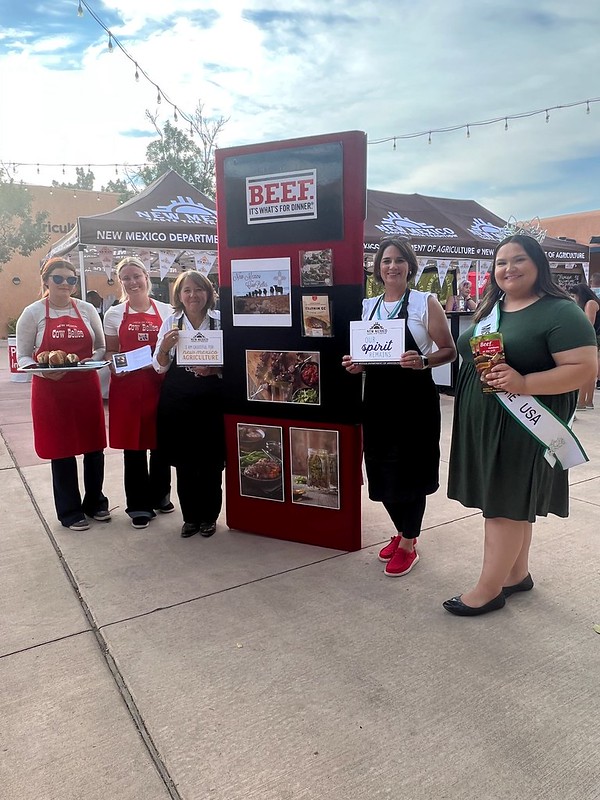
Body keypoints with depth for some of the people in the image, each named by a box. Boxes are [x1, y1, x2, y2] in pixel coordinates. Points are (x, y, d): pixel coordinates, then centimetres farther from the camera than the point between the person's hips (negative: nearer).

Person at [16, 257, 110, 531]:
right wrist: (43, 370, -19)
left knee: (94, 446, 8)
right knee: (61, 449, 5)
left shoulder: (87, 310, 5)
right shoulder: (33, 313, -2)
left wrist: (93, 360, -9)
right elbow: (23, 356, 1)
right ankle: (70, 511, 21)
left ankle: (95, 502, 29)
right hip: (50, 390, -2)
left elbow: (101, 347, 12)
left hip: (87, 387, 3)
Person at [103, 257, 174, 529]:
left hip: (160, 383, 1)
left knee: (161, 442, 9)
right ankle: (139, 505, 16)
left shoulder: (166, 310, 5)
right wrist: (115, 365, -13)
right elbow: (110, 351, 8)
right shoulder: (114, 314, 5)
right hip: (127, 385, 0)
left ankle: (160, 495, 29)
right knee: (133, 445, 4)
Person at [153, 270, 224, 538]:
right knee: (184, 463, 8)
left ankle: (209, 517, 24)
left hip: (211, 400, -2)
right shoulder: (170, 323, 4)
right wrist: (164, 347, -14)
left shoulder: (220, 322, -2)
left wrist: (214, 370, -18)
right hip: (177, 402, 2)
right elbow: (160, 367, 5)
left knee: (210, 463, 5)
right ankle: (190, 517, 25)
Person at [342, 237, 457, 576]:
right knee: (382, 470, 10)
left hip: (415, 399, -5)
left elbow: (449, 351, -5)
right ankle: (403, 532, 34)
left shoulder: (426, 302, -3)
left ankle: (408, 545, 21)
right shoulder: (367, 306, 11)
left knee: (410, 471, 2)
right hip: (378, 399, 5)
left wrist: (423, 361, -24)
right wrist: (354, 364, -4)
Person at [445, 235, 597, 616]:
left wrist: (523, 383, -28)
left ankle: (489, 588, 13)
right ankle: (517, 573, 32)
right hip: (483, 423, 8)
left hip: (522, 427, -8)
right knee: (510, 502, 17)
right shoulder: (490, 309, 12)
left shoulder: (560, 312, -12)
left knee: (506, 505, 0)